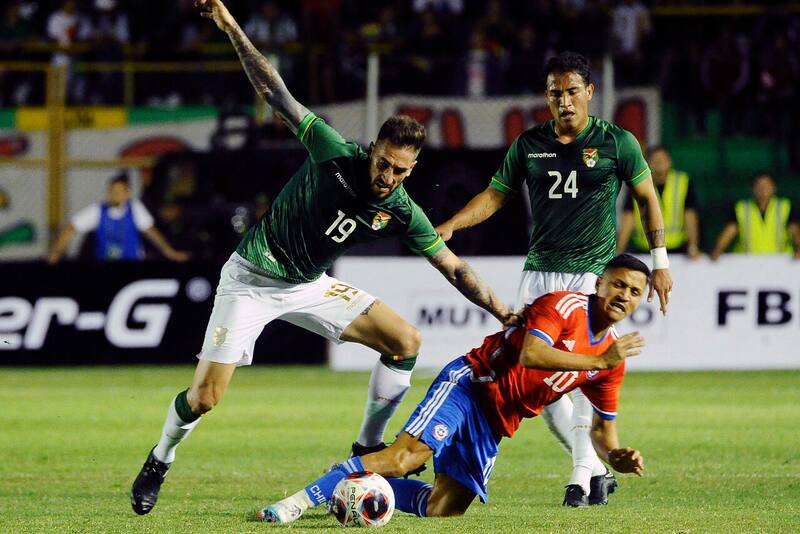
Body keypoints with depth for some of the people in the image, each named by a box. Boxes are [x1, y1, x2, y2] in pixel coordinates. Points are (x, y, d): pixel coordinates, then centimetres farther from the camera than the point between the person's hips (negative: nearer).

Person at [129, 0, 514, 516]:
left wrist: (503, 311, -14)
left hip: (310, 286, 4)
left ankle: (369, 447, 7)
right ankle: (159, 463, 20)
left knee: (406, 340, -8)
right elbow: (277, 94, -19)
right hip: (251, 279, -4)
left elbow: (454, 268, -5)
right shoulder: (335, 153, -21)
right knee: (204, 397, -11)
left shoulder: (402, 213, -12)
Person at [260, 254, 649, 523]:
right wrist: (599, 360, -24)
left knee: (442, 510, -6)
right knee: (404, 456, -28)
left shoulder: (612, 359, 8)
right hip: (470, 384, -7)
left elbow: (602, 426, 17)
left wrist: (616, 456, -6)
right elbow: (529, 355, -28)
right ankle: (296, 502, -25)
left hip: (496, 423, 7)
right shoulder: (564, 305, -12)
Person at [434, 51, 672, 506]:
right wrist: (449, 226, -2)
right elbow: (494, 196, 13)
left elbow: (648, 197, 8)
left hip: (593, 271, -4)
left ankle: (583, 478, -13)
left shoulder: (616, 142, -1)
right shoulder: (529, 144, 7)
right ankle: (595, 468, 14)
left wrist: (660, 260, 6)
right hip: (540, 272, 4)